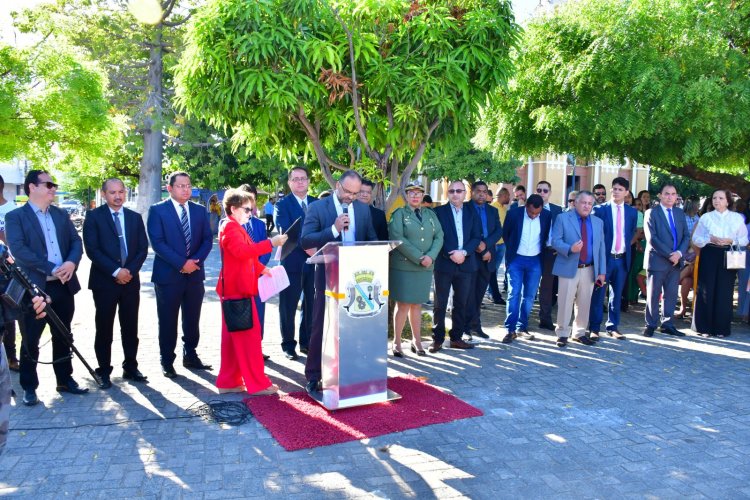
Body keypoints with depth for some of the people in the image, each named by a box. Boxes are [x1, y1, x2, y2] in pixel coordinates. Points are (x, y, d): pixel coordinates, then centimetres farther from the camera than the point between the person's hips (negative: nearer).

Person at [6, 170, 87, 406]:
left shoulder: (61, 214, 12)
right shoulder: (15, 216, -4)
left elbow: (76, 241, 7)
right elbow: (18, 250, -16)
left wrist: (71, 262, -14)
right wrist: (52, 269, -21)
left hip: (63, 286, 5)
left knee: (62, 337, 15)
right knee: (30, 340, 6)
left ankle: (65, 380, 27)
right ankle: (29, 387, 20)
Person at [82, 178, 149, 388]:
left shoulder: (135, 217, 10)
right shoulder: (94, 217, -1)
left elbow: (143, 248, 6)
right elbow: (92, 249, -9)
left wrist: (130, 271, -8)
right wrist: (115, 271, -15)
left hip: (130, 280, 3)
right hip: (104, 281, -3)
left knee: (130, 327, 8)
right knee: (104, 328, 5)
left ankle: (131, 368, 20)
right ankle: (104, 371, 16)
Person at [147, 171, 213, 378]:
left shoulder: (200, 210, 10)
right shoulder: (157, 210, -3)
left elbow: (208, 239, 6)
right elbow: (157, 242, -11)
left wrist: (196, 260, -11)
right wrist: (181, 263, -17)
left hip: (195, 274, 4)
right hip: (168, 275, -4)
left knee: (192, 320, 12)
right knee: (168, 321, 4)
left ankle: (190, 356, 26)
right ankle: (167, 362, 16)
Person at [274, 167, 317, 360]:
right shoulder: (282, 204, -2)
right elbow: (286, 232, -14)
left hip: (315, 261, 4)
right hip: (293, 262, -4)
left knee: (312, 304, 10)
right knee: (288, 306, 4)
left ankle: (307, 342, 24)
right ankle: (288, 345, 17)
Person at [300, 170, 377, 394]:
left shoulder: (363, 209, 6)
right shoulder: (317, 208, -6)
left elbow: (372, 240, 13)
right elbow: (305, 241, -14)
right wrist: (334, 229, -24)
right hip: (328, 276, -4)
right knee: (321, 326, 3)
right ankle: (313, 376, 14)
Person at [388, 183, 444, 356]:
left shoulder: (431, 215, 14)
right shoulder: (399, 214, 0)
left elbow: (439, 237, 6)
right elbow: (397, 238, -12)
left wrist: (430, 256, -12)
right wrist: (419, 257, -16)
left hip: (426, 267, 4)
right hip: (403, 266, -4)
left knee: (417, 304, 10)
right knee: (403, 305, -2)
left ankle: (416, 340, 17)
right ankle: (397, 342, 9)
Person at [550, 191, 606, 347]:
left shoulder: (598, 222, 13)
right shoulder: (563, 218, 0)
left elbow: (601, 247, 11)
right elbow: (555, 240, -7)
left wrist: (602, 271, 5)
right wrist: (570, 248, -26)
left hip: (589, 270, 4)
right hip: (568, 269, -4)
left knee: (584, 304, 10)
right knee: (565, 303, 0)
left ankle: (580, 333, 24)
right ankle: (562, 334, 12)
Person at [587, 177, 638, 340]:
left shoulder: (632, 212, 7)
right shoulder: (600, 209, -5)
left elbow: (631, 233, 18)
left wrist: (626, 247, 8)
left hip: (622, 259, 4)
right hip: (604, 257, -3)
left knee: (617, 294, 10)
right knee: (598, 294, 1)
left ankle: (613, 327, 20)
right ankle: (594, 328, 8)